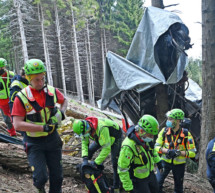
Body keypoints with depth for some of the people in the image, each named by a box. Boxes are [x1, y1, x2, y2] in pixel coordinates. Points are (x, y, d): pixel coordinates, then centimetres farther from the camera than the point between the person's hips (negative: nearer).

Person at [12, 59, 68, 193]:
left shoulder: (52, 91, -2)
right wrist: (43, 128, -24)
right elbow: (18, 125, -20)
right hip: (34, 143, -3)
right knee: (41, 177, -10)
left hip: (52, 139, 4)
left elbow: (64, 101, 20)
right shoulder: (22, 97, -15)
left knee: (57, 176, 9)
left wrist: (61, 113, -2)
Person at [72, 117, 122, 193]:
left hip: (114, 137, -7)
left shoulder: (101, 128, -44)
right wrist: (85, 157, -22)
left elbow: (106, 148, -41)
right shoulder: (84, 128, -21)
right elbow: (84, 143, -8)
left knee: (115, 164, -10)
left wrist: (96, 162, -37)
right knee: (89, 151, -2)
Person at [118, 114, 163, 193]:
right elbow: (122, 169, -29)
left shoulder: (146, 138, -13)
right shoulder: (128, 147, -37)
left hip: (150, 173, 8)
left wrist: (158, 161, 18)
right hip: (139, 179, -8)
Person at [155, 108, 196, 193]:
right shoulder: (164, 131, -10)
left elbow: (192, 153, -14)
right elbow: (157, 146, -9)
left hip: (179, 164, 0)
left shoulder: (186, 134, -14)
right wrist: (167, 151, -27)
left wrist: (179, 152, -28)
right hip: (165, 161, 1)